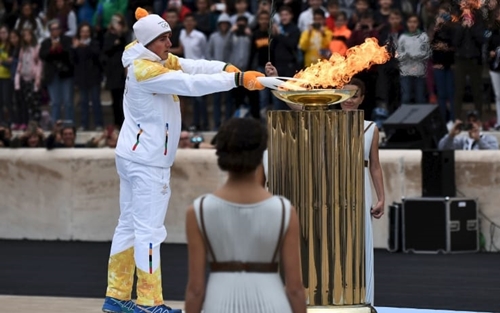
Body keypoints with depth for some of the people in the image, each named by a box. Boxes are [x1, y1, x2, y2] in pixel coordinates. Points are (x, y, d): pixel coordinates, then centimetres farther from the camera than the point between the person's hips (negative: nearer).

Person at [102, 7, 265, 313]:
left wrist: (226, 68, -19)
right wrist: (238, 79, -27)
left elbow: (192, 67, -1)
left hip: (134, 157, 10)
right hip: (146, 161, -10)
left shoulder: (160, 61, 11)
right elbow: (191, 84, -26)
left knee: (129, 225, 12)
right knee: (149, 229, -7)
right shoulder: (144, 69, -19)